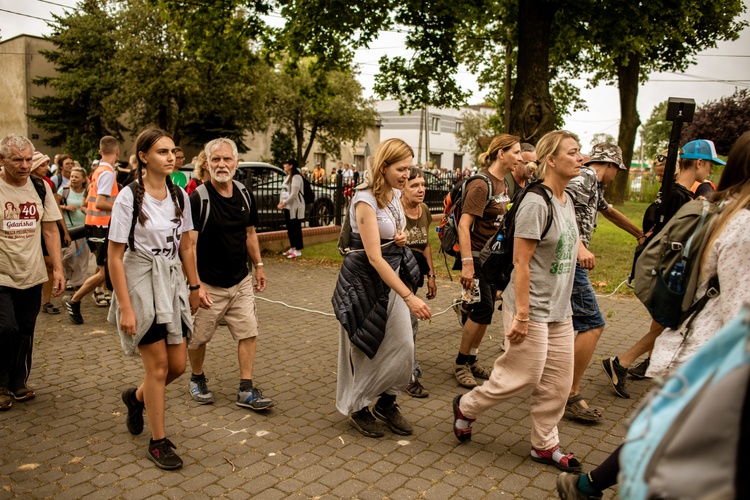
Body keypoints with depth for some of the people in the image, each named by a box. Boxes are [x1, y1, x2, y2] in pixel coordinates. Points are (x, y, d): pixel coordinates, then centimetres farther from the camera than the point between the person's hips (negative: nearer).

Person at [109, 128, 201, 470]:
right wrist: (124, 307, -16)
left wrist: (194, 286, 11)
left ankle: (136, 397, 41)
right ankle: (158, 442, 18)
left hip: (172, 284, 6)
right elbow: (115, 257, -12)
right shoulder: (128, 198, -13)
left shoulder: (179, 195, 3)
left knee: (177, 365, 9)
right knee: (158, 365, 0)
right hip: (141, 284, -5)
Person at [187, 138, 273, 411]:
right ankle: (197, 379, 36)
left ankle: (246, 390, 13)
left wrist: (258, 266, 14)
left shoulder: (245, 195, 3)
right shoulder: (197, 198, -14)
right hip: (208, 285, -4)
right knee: (198, 337, 10)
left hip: (241, 281, 5)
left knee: (248, 333, 3)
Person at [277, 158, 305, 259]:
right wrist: (281, 202, 2)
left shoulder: (296, 176, -14)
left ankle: (298, 250, 1)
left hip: (295, 206, -9)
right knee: (289, 228, 13)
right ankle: (292, 248, 24)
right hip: (287, 206, 9)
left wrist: (284, 203, -18)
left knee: (296, 228, -4)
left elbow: (294, 194, -20)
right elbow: (283, 191, 17)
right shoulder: (288, 177, 16)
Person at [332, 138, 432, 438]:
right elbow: (374, 257, -28)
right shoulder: (365, 200, -23)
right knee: (364, 350, 8)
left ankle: (386, 404, 26)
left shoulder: (395, 194, 2)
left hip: (392, 276, 7)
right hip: (365, 281, -7)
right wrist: (409, 297, -30)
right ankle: (358, 408, 30)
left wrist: (401, 238, -4)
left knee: (403, 345, 5)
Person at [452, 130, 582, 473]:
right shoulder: (536, 203, -18)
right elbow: (521, 262, -20)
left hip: (560, 310, 9)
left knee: (558, 380, 12)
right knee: (525, 375, 2)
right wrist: (522, 315, -21)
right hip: (532, 309, -8)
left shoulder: (567, 200, 9)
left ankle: (545, 445, 29)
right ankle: (466, 407, 25)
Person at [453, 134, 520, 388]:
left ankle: (472, 360, 24)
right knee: (482, 309, -7)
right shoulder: (481, 184, -18)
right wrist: (467, 264, -29)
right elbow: (464, 224, -24)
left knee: (485, 310, 11)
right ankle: (461, 363, 9)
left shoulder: (502, 182, 9)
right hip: (477, 255, -9)